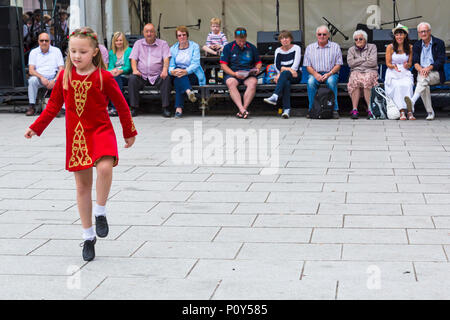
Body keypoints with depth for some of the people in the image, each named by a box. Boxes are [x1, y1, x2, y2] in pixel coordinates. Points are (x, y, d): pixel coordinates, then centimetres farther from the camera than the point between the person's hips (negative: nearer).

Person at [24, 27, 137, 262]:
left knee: (104, 167, -32)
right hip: (75, 136, 3)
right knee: (82, 185, 7)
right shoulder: (65, 76, 1)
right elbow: (54, 104, 11)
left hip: (101, 131, -3)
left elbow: (121, 104, 3)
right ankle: (88, 236, 19)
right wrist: (36, 127, 7)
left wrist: (129, 132, 10)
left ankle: (100, 211, -6)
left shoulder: (103, 77, -7)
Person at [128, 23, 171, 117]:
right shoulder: (138, 43, 17)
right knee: (132, 79, -28)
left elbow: (166, 58, -2)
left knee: (166, 78, -31)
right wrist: (135, 70, -12)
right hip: (142, 76, 1)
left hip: (157, 76, -1)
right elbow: (133, 59, 9)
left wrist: (165, 70, -23)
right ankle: (134, 108, -23)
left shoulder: (163, 44, 11)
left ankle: (165, 108, -27)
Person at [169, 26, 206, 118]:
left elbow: (195, 64, -10)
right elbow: (171, 65, 3)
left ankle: (178, 108, -48)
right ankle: (188, 91, -61)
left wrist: (186, 71, -30)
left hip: (193, 75, -2)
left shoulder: (194, 46, 5)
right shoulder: (173, 48, 15)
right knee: (178, 73, -35)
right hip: (177, 74, 2)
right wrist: (172, 71, -24)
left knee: (178, 79, -35)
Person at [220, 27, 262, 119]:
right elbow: (223, 65, 1)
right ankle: (242, 110, -45)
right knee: (230, 83, -36)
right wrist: (234, 74, -14)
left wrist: (257, 69, -2)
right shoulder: (228, 47, 6)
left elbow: (258, 62, 23)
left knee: (253, 82, -34)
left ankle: (244, 107, -36)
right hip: (232, 74, -1)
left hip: (248, 74, 1)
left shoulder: (252, 48, 13)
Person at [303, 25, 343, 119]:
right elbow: (308, 66, 7)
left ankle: (334, 109, -29)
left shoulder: (335, 46, 8)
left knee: (331, 81, -36)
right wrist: (315, 74, -13)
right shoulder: (310, 48, 12)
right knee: (310, 81, -33)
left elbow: (338, 65, 2)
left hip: (331, 73, -1)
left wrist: (329, 74, -15)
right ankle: (312, 109, -23)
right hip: (315, 73, 1)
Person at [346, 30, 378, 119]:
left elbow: (373, 62, -3)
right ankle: (354, 109, -38)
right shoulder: (351, 50, 19)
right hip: (356, 72, 1)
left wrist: (357, 62, 1)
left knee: (367, 80, -38)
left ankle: (370, 109, -37)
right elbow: (350, 63, 0)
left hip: (370, 71, -1)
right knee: (355, 81, -36)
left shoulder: (372, 47, 12)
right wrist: (365, 59, -1)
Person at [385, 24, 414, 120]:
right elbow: (388, 63, 2)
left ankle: (410, 111, -36)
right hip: (393, 73, -1)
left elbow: (410, 63, 13)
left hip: (405, 73, 2)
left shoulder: (409, 47, 9)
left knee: (408, 85, -32)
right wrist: (394, 67, -21)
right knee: (398, 85, -33)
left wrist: (407, 65, -12)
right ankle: (401, 112, -37)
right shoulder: (390, 47, 2)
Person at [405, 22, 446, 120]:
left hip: (435, 73, -3)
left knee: (424, 78, -36)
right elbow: (415, 62, 3)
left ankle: (412, 101, -56)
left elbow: (441, 61, -5)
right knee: (424, 85, -32)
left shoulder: (439, 43, 4)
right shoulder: (417, 45, 15)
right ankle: (430, 112, -28)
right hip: (422, 72, 3)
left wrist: (428, 68, -21)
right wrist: (420, 69, -20)